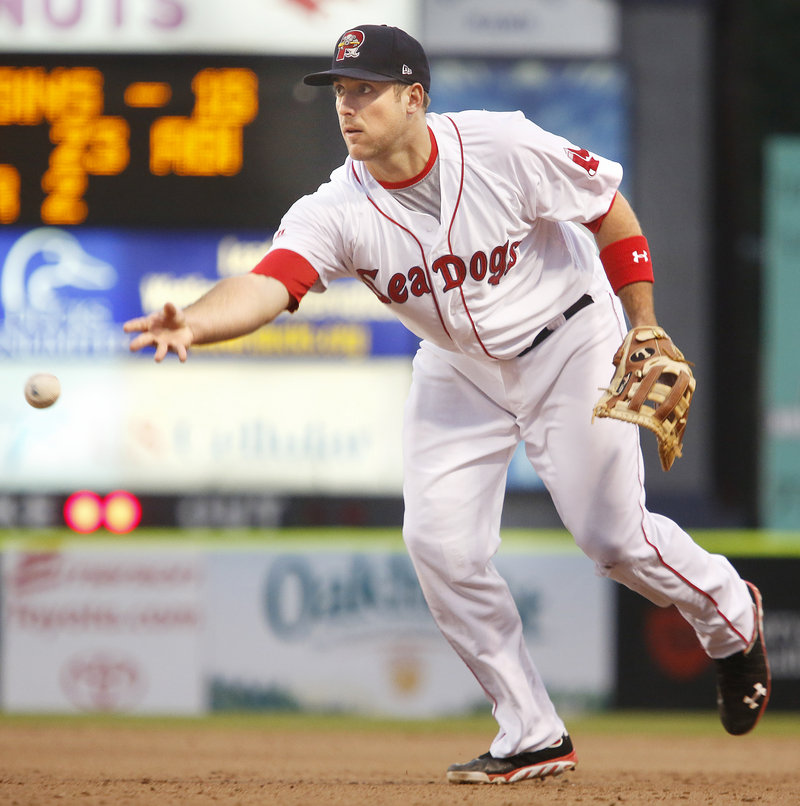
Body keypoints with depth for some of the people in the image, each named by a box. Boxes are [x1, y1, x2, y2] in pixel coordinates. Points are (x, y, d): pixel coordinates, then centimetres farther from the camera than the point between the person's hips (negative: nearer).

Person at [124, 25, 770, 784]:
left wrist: (645, 334, -11)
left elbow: (610, 210, -12)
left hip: (566, 343, -4)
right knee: (440, 542, -9)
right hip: (457, 367, 4)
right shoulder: (337, 210, -21)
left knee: (612, 534, -6)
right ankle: (532, 736, 4)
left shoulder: (504, 148, -27)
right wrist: (193, 323, -60)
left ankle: (731, 617, 28)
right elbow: (268, 284, -38)